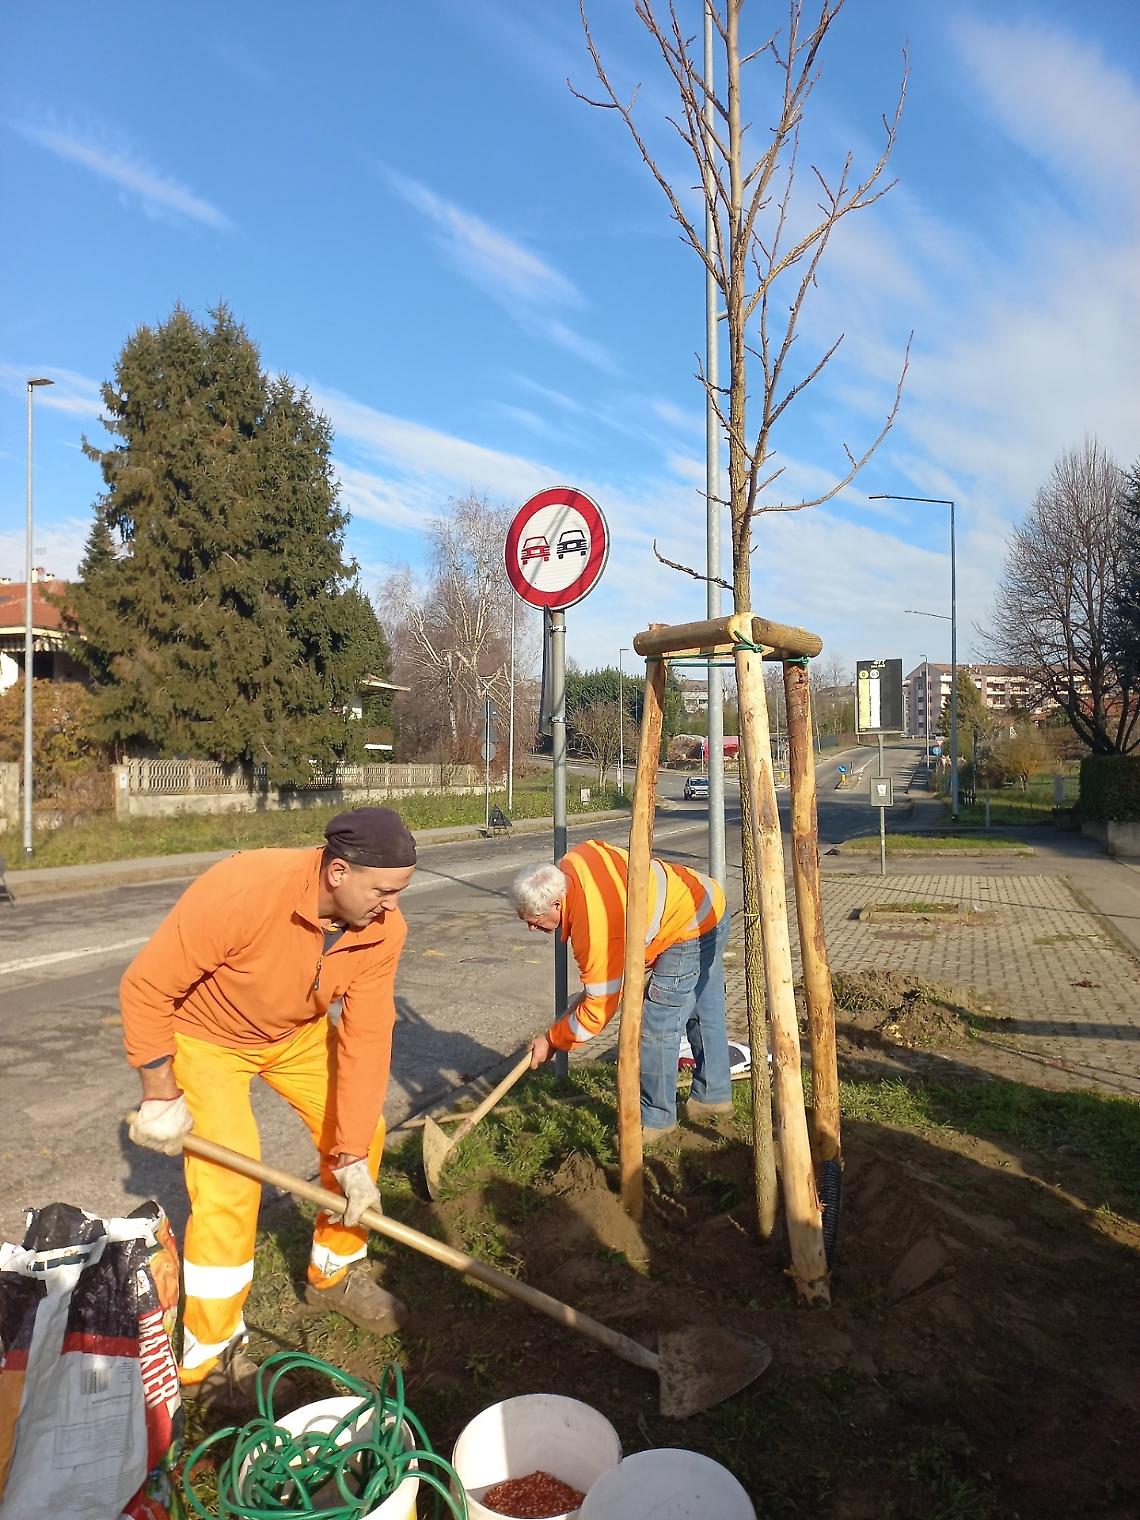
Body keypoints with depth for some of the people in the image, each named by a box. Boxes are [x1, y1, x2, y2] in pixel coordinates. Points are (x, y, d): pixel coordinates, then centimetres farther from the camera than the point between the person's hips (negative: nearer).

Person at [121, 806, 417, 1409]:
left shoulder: (383, 928, -25)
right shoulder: (242, 891, -40)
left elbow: (366, 1037, -20)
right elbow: (144, 987, -28)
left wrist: (353, 1155, -19)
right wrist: (160, 1095, -20)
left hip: (298, 1031, 5)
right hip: (205, 1033, -5)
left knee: (359, 1135, 6)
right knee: (230, 1180, -14)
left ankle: (335, 1273, 33)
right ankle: (208, 1359, 8)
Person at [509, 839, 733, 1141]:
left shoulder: (595, 934, -32)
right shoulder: (573, 861, -11)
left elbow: (597, 1012, -22)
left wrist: (551, 1041, -8)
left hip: (690, 931, -10)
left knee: (656, 1025, -4)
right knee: (705, 1013, 21)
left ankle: (656, 1119, 10)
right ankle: (714, 1096, 37)